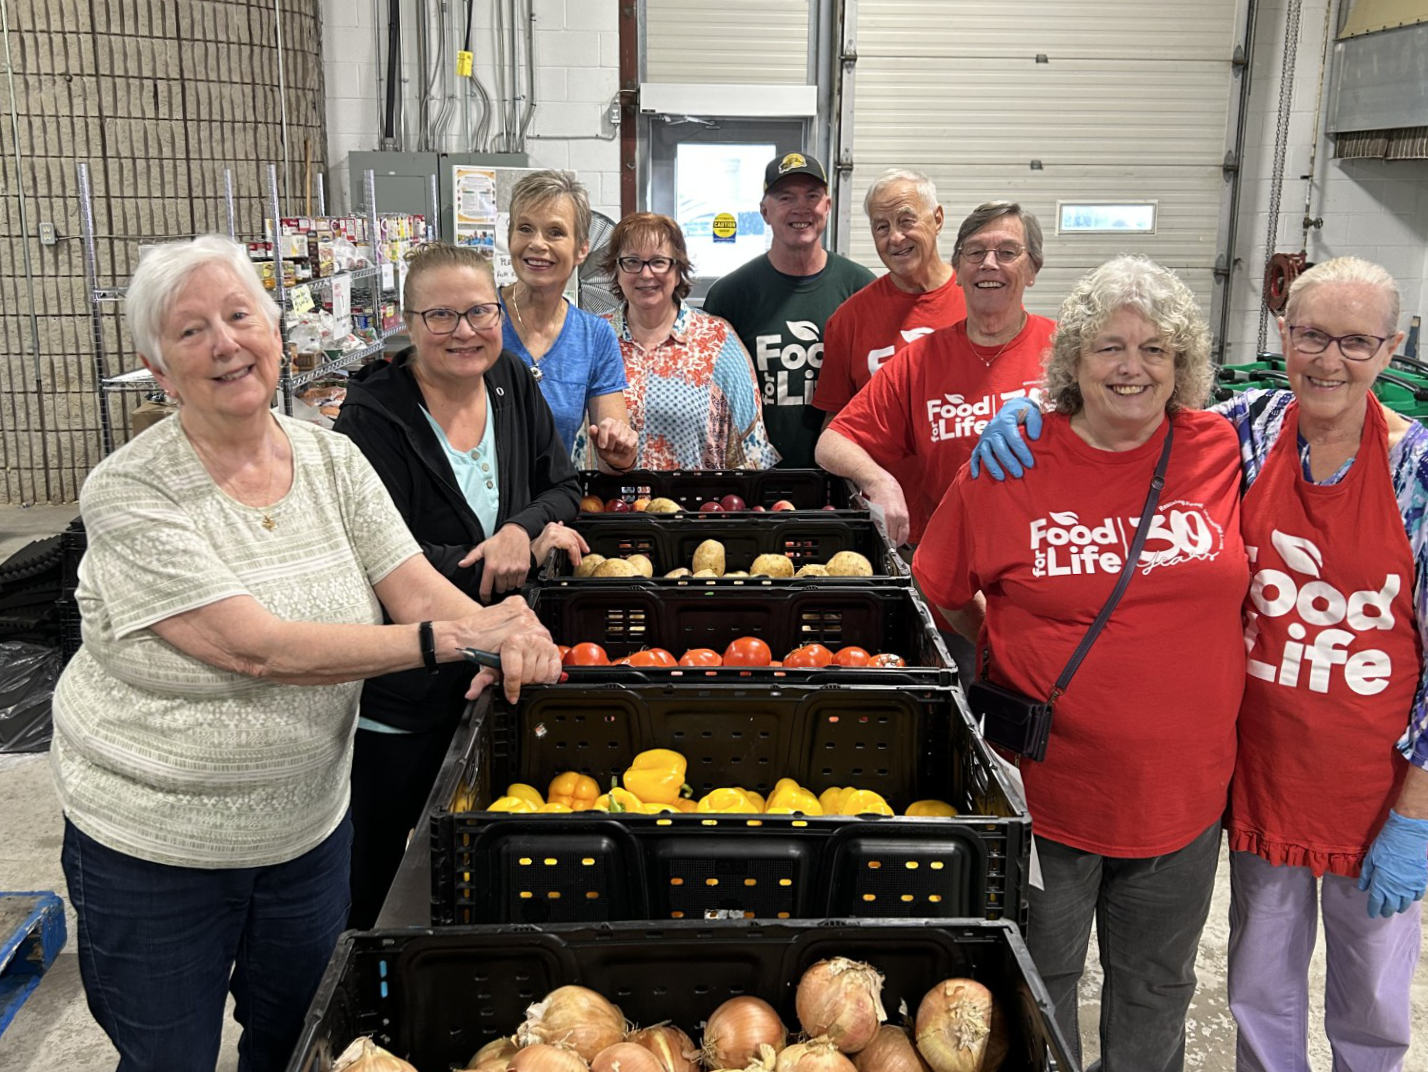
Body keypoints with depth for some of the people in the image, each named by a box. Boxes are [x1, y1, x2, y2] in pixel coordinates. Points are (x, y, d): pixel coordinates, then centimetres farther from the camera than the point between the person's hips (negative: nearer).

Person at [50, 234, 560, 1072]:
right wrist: (449, 640, -32)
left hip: (310, 822, 5)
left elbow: (417, 590, -9)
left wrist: (506, 633, -31)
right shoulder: (129, 494, -19)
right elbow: (256, 648, -27)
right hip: (155, 844, -4)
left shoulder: (333, 460, -3)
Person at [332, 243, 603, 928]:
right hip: (394, 698, -5)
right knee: (378, 881, 8)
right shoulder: (374, 416, -16)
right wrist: (520, 553, -16)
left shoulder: (512, 384, 2)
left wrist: (521, 530, -16)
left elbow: (562, 488, 8)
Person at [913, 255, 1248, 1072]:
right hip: (1047, 782, -2)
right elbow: (943, 598, 0)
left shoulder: (1224, 451, -5)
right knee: (1037, 985, 18)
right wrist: (1004, 665, -3)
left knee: (1156, 990, 24)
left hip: (1184, 786, 2)